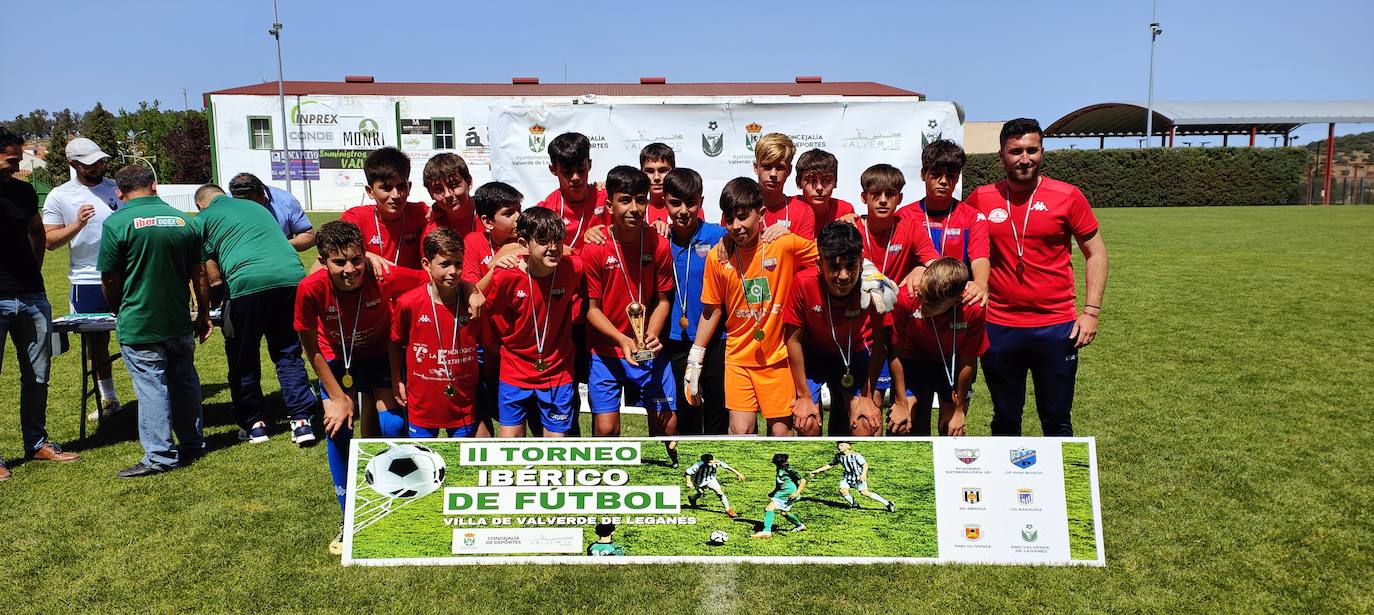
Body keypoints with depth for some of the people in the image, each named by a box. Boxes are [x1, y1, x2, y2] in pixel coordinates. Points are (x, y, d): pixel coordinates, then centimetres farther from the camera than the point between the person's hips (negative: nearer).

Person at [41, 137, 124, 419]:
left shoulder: (117, 188, 4)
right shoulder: (59, 196, 0)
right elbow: (50, 241, -2)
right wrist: (77, 224, -18)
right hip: (87, 281, 0)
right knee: (96, 342, 12)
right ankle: (108, 398, 26)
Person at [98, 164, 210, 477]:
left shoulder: (117, 223, -10)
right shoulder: (183, 220, 3)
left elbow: (109, 279, -6)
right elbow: (198, 273, 7)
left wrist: (118, 311, 13)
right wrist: (203, 314, 16)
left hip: (138, 325, -4)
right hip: (180, 322, 5)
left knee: (151, 386, 0)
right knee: (184, 380, 16)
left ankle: (160, 456, 3)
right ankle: (192, 443, 27)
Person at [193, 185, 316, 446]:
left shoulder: (202, 219, 15)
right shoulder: (255, 206, 30)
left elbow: (211, 275, 9)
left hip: (248, 283, -4)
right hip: (292, 275, 4)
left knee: (243, 359, 13)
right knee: (288, 353, 14)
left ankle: (254, 424, 20)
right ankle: (302, 420, 7)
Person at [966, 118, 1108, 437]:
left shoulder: (1068, 196, -3)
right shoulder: (980, 199, 1)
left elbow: (1096, 254, 3)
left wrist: (1091, 311, -4)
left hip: (1056, 327, -1)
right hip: (998, 329, 1)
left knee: (1057, 422, 10)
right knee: (1005, 421, 14)